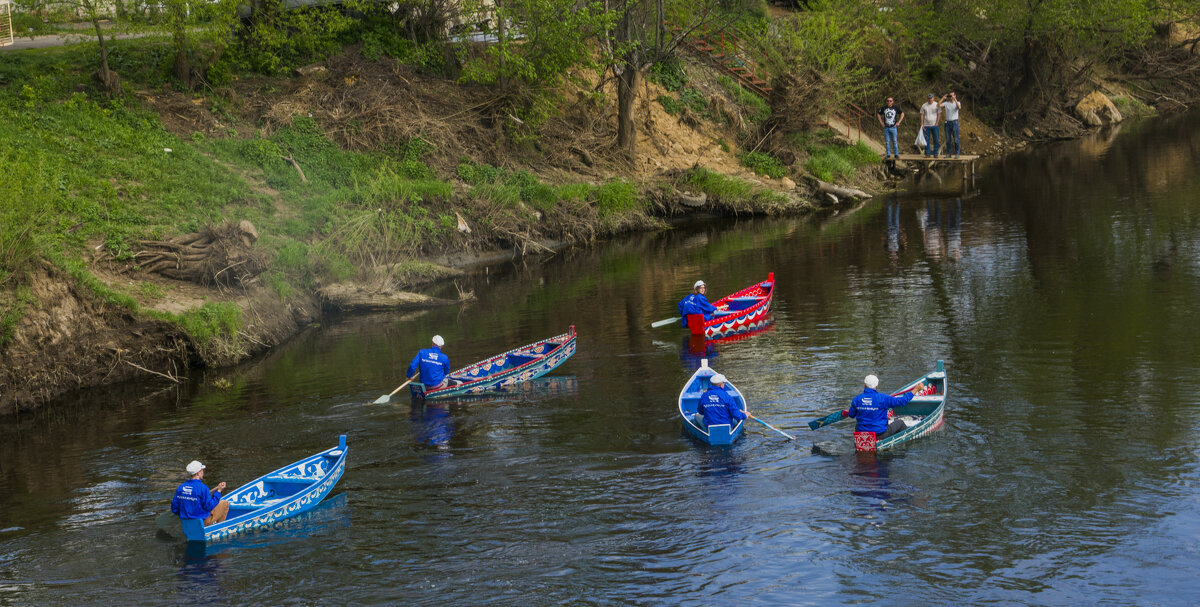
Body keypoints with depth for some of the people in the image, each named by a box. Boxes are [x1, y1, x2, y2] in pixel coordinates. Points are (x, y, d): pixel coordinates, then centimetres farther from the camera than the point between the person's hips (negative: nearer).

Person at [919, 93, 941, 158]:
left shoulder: (937, 105, 1)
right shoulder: (924, 105, 6)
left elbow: (939, 114, 1)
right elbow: (922, 115, 8)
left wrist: (937, 123, -8)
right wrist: (922, 124, 0)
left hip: (934, 125, -1)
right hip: (926, 125, 1)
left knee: (935, 140, -2)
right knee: (927, 140, 1)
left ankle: (935, 153, 5)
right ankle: (927, 153, 6)